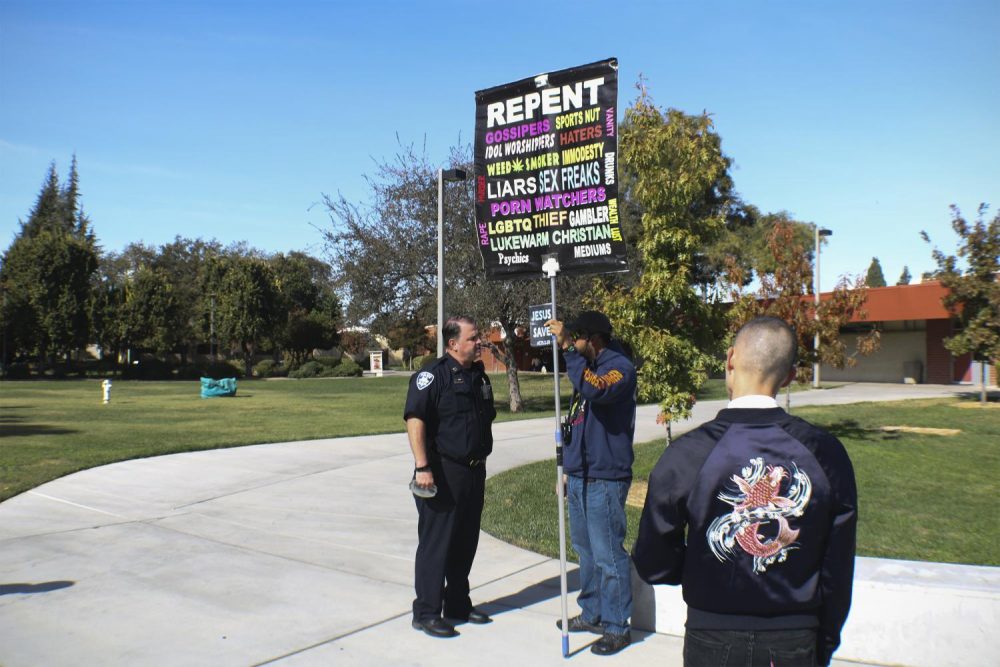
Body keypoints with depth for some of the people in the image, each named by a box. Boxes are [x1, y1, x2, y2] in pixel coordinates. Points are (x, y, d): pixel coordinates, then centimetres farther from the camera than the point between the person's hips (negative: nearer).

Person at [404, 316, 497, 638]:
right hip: (443, 473, -8)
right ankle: (426, 612, 11)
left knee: (465, 542, 15)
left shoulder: (479, 376, 12)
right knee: (435, 543, 0)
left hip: (474, 471, 8)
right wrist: (422, 466, -26)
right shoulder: (433, 375, -12)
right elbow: (415, 419, -20)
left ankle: (458, 605, 29)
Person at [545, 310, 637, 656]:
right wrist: (568, 469, 21)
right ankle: (591, 614, 30)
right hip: (579, 476, 9)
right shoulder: (588, 367, 14)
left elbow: (594, 389, -36)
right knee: (586, 550, 17)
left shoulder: (619, 367, -13)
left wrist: (567, 347, -30)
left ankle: (616, 627, 8)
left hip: (604, 481, -9)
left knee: (608, 556, -2)